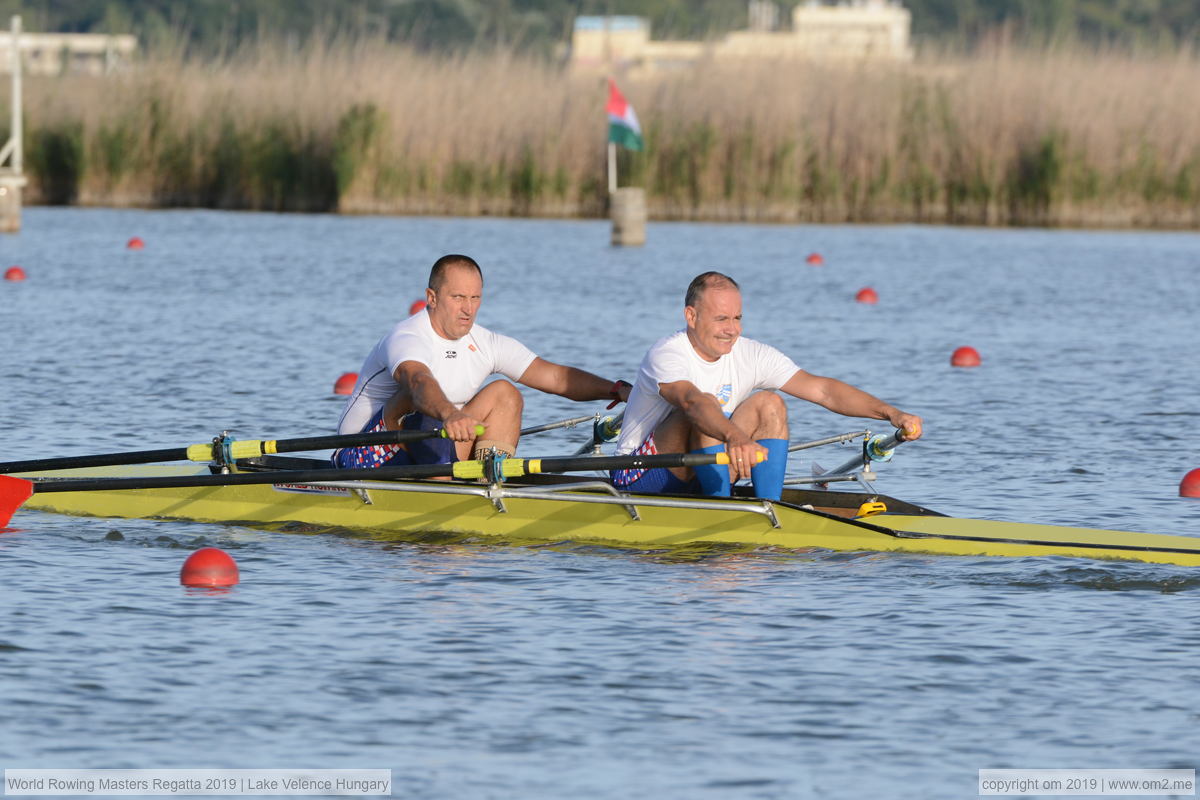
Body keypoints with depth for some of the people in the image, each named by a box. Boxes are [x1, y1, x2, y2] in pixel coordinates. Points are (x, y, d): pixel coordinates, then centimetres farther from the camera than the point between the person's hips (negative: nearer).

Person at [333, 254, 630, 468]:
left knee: (505, 395, -6)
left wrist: (616, 389, -18)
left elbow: (556, 377, -4)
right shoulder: (406, 339, -20)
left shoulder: (485, 344, 2)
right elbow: (418, 381, -44)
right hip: (366, 457, -7)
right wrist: (449, 414, -65)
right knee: (415, 399, -33)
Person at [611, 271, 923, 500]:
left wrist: (891, 413, -24)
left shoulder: (750, 355, -3)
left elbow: (821, 389, -11)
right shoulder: (667, 355, -22)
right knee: (707, 406, -30)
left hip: (699, 477, 6)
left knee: (768, 405, -10)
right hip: (637, 477, -6)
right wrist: (735, 437, -64)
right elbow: (690, 400, -44)